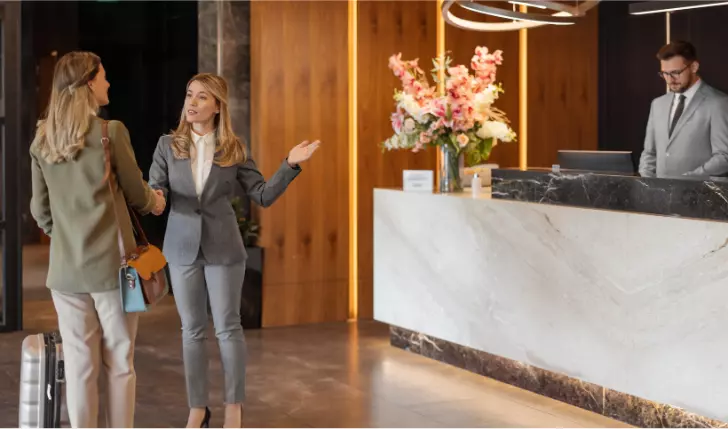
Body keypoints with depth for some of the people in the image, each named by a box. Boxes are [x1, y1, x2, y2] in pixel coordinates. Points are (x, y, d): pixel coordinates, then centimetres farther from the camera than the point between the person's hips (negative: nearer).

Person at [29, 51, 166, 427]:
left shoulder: (42, 140, 5)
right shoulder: (111, 131, -10)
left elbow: (40, 209, 9)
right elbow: (136, 195, 1)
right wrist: (155, 203, 22)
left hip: (65, 267, 4)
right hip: (112, 263, -4)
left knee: (79, 363, 8)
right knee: (119, 363, 6)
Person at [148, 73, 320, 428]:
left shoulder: (233, 148, -2)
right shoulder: (168, 145, 0)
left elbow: (263, 196, -2)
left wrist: (290, 165, -14)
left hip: (223, 248, -1)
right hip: (182, 247, 1)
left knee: (227, 327, 3)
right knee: (192, 329, 8)